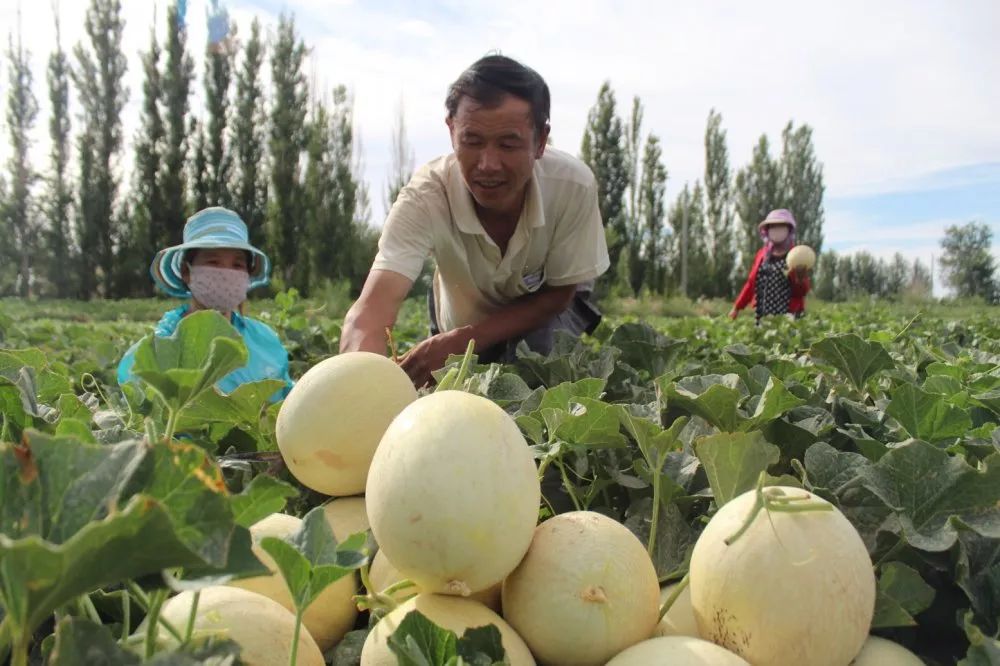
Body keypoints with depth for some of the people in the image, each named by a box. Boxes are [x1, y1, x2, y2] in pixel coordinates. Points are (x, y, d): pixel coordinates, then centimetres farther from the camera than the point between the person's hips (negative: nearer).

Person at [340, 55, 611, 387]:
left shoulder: (573, 185, -34)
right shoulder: (424, 196, -36)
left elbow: (558, 294, -19)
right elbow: (369, 315, -48)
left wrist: (461, 341, -32)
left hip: (545, 313, -1)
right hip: (460, 318, 1)